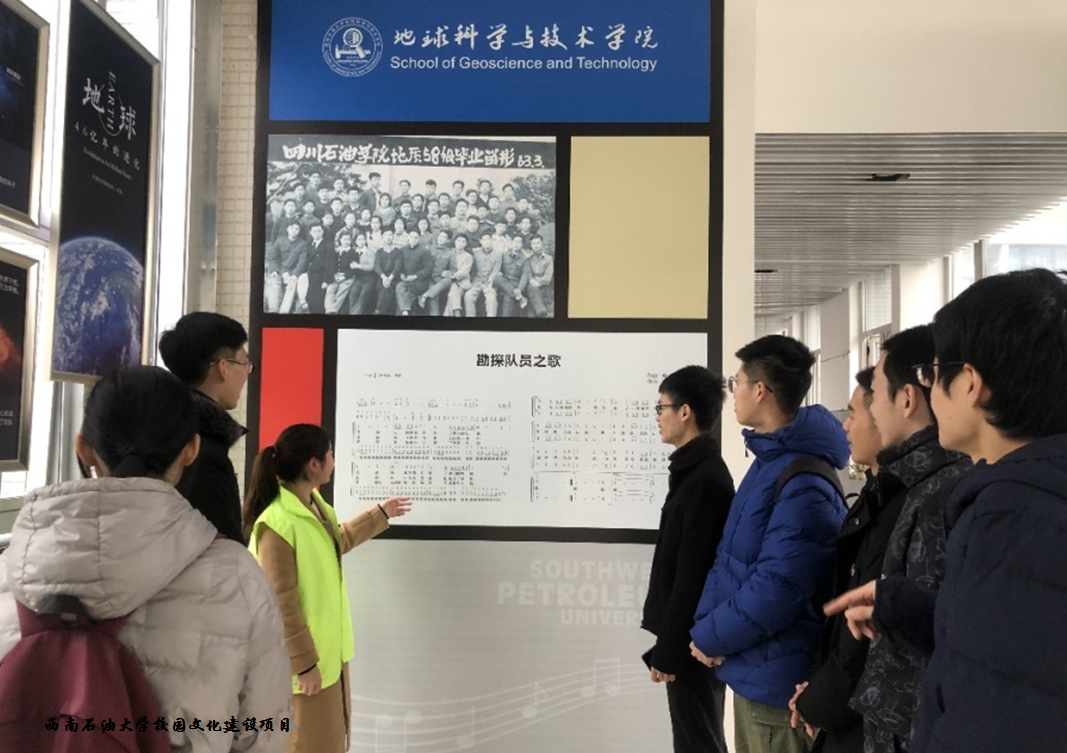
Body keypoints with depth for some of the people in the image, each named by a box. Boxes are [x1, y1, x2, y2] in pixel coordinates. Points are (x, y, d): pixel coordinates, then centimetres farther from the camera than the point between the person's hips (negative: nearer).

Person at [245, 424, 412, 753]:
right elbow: (281, 604, -23)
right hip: (307, 657, -9)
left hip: (330, 648, 9)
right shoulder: (277, 523, -27)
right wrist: (304, 663, -18)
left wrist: (380, 514, 29)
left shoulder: (314, 505, 2)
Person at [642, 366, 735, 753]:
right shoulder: (697, 470, 10)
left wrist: (668, 651, -17)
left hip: (693, 640, -10)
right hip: (692, 635, 10)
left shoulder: (705, 480, -21)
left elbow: (692, 577, -22)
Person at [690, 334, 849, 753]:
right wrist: (707, 626, -4)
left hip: (775, 679, -9)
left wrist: (709, 638, -13)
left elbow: (774, 591, -26)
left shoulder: (803, 486, -24)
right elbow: (728, 555, 9)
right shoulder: (767, 463, 7)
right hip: (749, 670, 9)